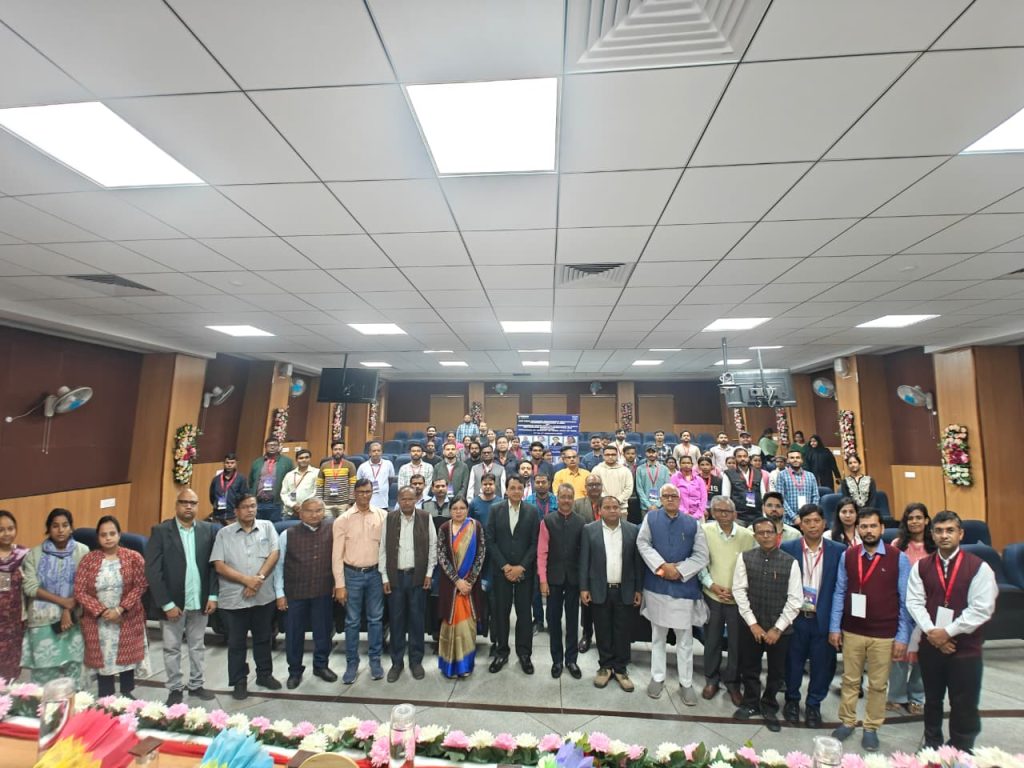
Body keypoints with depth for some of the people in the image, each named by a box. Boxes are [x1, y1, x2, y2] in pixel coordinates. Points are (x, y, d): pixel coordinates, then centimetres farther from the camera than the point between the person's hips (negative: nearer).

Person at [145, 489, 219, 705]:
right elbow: (153, 571, -11)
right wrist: (167, 604, -14)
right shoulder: (160, 531, -9)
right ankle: (175, 689, 29)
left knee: (197, 647, 15)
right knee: (172, 649, 12)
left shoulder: (208, 530, 0)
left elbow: (213, 565, 2)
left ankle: (196, 685, 31)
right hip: (172, 602, -2)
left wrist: (213, 595, -4)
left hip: (200, 601, 2)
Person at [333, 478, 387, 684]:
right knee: (352, 621, 10)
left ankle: (375, 660, 27)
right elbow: (337, 555, -4)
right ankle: (351, 663, 26)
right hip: (352, 574, 0)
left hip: (375, 573, 1)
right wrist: (339, 584, -6)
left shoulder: (383, 516, -4)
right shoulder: (343, 520, -6)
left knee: (376, 619, 12)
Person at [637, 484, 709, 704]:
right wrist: (662, 566, -17)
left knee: (685, 639, 9)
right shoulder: (650, 518, 1)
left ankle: (686, 683, 23)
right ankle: (657, 677, 29)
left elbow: (701, 556, -2)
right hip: (656, 586, 0)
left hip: (684, 587, 0)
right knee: (657, 636, 15)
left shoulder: (693, 523, 0)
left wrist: (679, 571, -12)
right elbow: (642, 543, -7)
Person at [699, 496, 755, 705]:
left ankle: (732, 682, 31)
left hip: (738, 597, 0)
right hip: (712, 595, 0)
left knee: (737, 642, 10)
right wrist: (712, 585, -10)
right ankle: (711, 679, 33)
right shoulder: (705, 531, -9)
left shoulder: (747, 535, -9)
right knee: (712, 640, 12)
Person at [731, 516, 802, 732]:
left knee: (776, 671, 15)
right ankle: (750, 703, 38)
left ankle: (769, 707, 38)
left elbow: (795, 599, -7)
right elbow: (739, 591, -5)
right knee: (749, 668, 15)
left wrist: (778, 628, -9)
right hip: (751, 626, 1)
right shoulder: (745, 558, -6)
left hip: (779, 628, -1)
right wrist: (752, 623, -9)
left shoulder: (790, 562, -8)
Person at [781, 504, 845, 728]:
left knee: (822, 664, 12)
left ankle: (814, 704, 34)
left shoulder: (838, 550, -4)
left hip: (824, 619, 0)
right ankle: (792, 700, 35)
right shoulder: (788, 548, -5)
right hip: (795, 617, 0)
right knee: (793, 662, 13)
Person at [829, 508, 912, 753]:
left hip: (884, 635, -1)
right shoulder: (847, 556, -3)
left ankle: (871, 728, 30)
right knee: (850, 680, 14)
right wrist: (834, 627, 0)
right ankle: (846, 722, 30)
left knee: (878, 684, 13)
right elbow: (839, 592, 1)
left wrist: (902, 637, -6)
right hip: (851, 631, 1)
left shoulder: (899, 558, -8)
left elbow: (905, 600, -5)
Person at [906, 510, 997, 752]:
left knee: (964, 706, 8)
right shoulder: (921, 567, 1)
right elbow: (914, 601, -2)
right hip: (930, 645, 3)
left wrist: (947, 632, -15)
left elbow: (981, 609, -13)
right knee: (932, 700, 17)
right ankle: (931, 747, 34)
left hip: (965, 649, -3)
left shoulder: (979, 567, -8)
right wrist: (931, 631, -14)